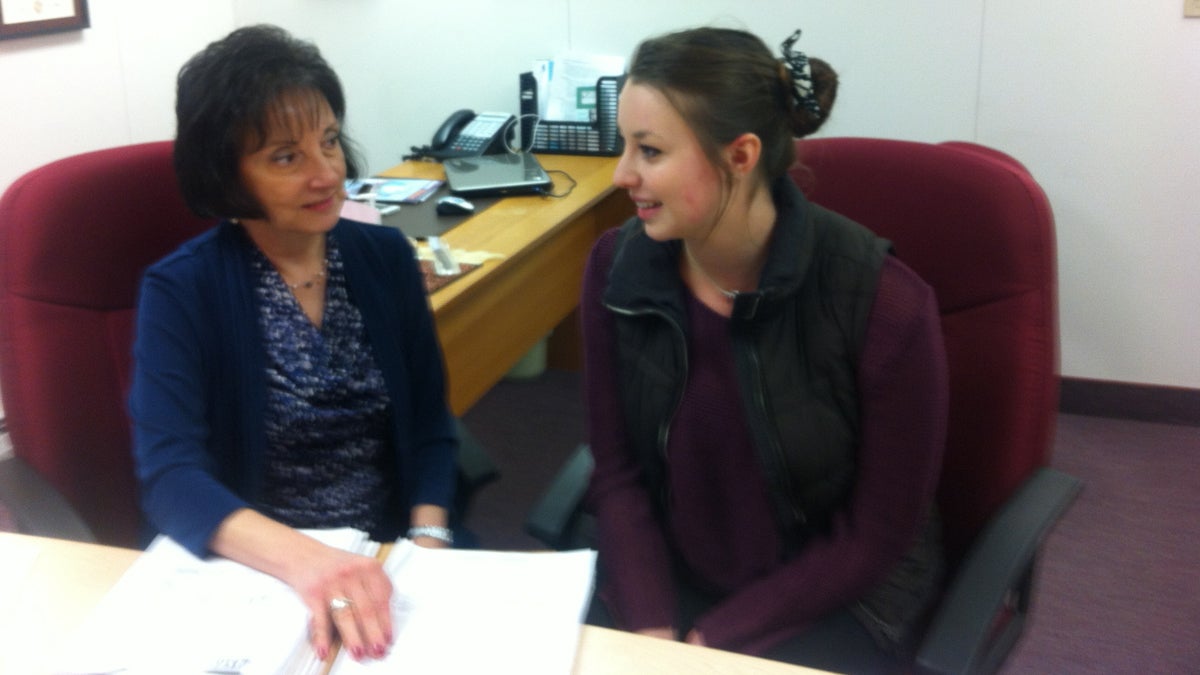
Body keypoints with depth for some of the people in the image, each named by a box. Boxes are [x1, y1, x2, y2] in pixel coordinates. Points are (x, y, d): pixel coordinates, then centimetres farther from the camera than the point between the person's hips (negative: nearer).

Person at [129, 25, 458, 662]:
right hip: (251, 572, -2)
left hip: (389, 558, 3)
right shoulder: (180, 290, -9)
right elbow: (170, 477, -20)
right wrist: (302, 557, -37)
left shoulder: (386, 256, 3)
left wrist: (428, 544, -11)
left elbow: (429, 425, 6)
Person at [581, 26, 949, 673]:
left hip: (835, 597, -3)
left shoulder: (882, 302, -22)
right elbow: (617, 471, -3)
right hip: (665, 576, 3)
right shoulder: (618, 265, -10)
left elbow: (877, 535, -13)